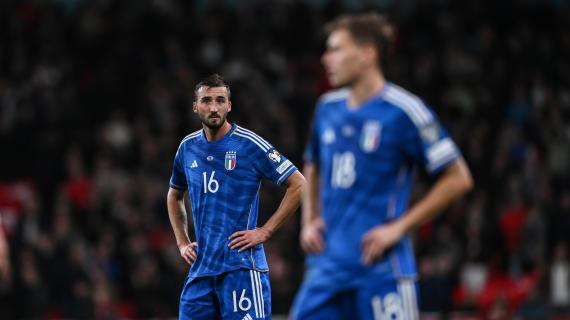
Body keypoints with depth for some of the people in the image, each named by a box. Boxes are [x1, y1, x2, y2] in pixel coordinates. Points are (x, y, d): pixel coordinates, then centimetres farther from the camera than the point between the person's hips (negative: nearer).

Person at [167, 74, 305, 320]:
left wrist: (264, 232, -9)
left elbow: (298, 185, -5)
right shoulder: (188, 147, 11)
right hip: (200, 269, 6)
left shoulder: (249, 145, -6)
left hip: (241, 265, -5)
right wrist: (182, 242, 17)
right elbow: (174, 196, 29)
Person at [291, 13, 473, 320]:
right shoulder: (327, 107, 9)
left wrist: (399, 227, -12)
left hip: (382, 266, -6)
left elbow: (458, 178, -9)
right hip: (327, 264, 6)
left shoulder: (404, 111, -10)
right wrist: (309, 221, 11)